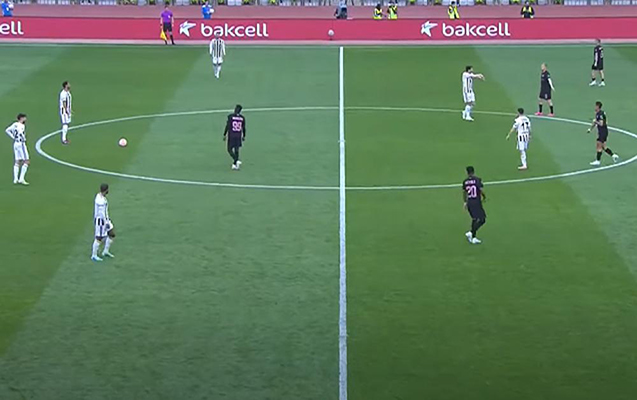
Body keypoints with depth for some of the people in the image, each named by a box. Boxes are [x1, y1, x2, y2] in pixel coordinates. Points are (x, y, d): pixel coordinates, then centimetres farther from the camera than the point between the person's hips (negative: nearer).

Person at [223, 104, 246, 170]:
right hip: (238, 136, 4)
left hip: (231, 135, -4)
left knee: (230, 150, 4)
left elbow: (227, 126, -11)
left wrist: (224, 135, -4)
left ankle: (237, 160, -17)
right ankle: (234, 165, 12)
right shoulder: (242, 118, 0)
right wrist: (244, 136, 18)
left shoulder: (230, 116, -11)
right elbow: (243, 128, 6)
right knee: (236, 150, 12)